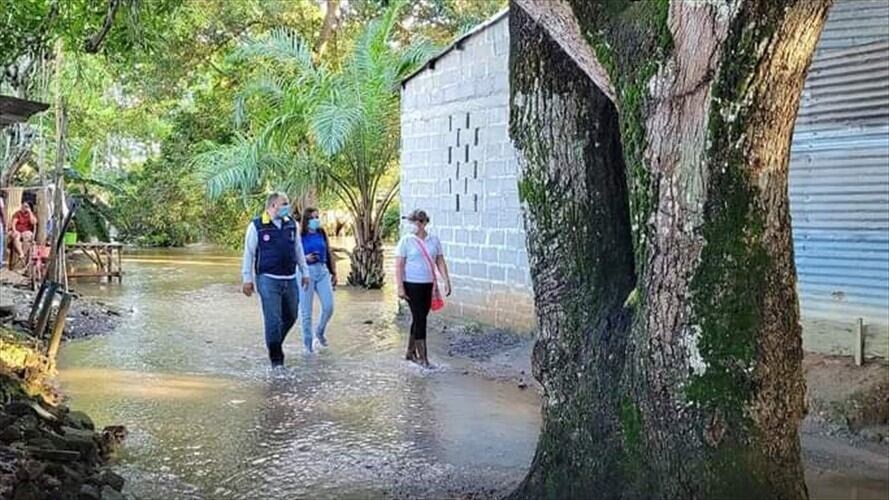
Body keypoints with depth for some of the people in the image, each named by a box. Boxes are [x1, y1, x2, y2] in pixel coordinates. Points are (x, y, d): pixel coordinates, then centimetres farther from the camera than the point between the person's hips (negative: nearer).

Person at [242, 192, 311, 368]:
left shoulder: (291, 224, 8)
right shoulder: (257, 226, -6)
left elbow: (298, 249, 17)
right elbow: (249, 253, -2)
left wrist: (304, 272, 17)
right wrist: (247, 279, -4)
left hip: (290, 280, 5)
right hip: (268, 279, -5)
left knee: (290, 317, 13)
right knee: (273, 320, -6)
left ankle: (275, 344, 36)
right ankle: (276, 358, 5)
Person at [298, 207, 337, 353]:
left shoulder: (322, 234, 9)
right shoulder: (300, 236, -6)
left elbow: (329, 254, 15)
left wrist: (333, 272, 15)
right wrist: (306, 258, -22)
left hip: (322, 271, 4)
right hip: (306, 272, -4)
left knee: (329, 306, -2)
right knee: (306, 310, 2)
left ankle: (320, 331, 26)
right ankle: (307, 341, 15)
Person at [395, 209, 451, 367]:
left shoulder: (434, 240, 6)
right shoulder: (406, 240, -6)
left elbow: (440, 262, 10)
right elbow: (399, 265, -8)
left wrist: (446, 281, 2)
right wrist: (400, 287, -14)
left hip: (428, 285, 5)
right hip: (412, 285, -5)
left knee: (419, 318, 13)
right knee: (419, 319, -7)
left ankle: (410, 352, 28)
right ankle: (423, 357, -2)